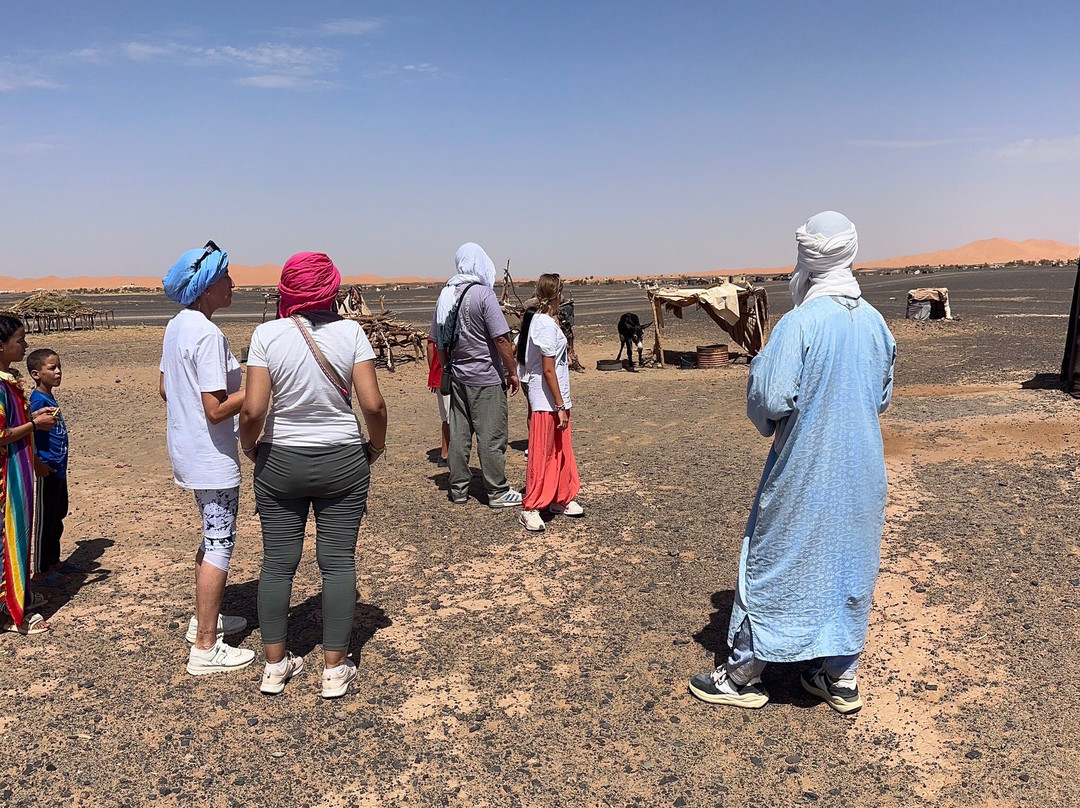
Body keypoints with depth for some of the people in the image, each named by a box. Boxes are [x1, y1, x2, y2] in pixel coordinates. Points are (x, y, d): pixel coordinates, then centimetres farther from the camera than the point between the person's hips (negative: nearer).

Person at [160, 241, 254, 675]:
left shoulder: (176, 326, 6)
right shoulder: (208, 335, -23)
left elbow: (164, 388, 15)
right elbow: (216, 410, -26)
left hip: (187, 451, 10)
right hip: (212, 456, -10)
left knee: (212, 535, 23)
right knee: (220, 544, -1)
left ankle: (203, 619, 37)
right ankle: (205, 648, 7)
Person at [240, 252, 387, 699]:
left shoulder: (267, 334, -9)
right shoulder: (349, 331, -9)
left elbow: (253, 410, -15)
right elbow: (373, 404, -13)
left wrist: (248, 445, 5)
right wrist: (376, 444, 6)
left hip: (280, 462, 1)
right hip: (342, 461, 0)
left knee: (277, 562, 12)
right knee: (338, 562, 8)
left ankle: (275, 665, 24)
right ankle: (334, 669, 16)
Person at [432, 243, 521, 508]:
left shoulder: (446, 294, 6)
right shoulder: (483, 294, -14)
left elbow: (438, 340, 12)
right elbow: (501, 339, -16)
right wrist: (512, 372, -7)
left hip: (458, 376, 7)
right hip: (486, 378, -7)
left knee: (458, 433, 12)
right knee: (491, 436, 1)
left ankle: (458, 490, 20)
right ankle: (498, 493, 10)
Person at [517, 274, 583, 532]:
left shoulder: (539, 320, 11)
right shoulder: (547, 325, -18)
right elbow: (548, 370, -20)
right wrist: (560, 406, -18)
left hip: (555, 400, 10)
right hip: (547, 401, -10)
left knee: (561, 451, 17)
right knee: (542, 455, -2)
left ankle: (561, 499, 30)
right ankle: (530, 508, 6)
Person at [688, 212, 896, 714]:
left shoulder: (799, 323, -18)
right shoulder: (875, 322, 1)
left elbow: (769, 398, -22)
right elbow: (883, 397, 11)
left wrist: (766, 423, -1)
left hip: (802, 473, -6)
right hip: (862, 473, 6)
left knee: (772, 564, 7)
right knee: (849, 564, 16)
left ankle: (744, 675, 19)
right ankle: (840, 677, 27)